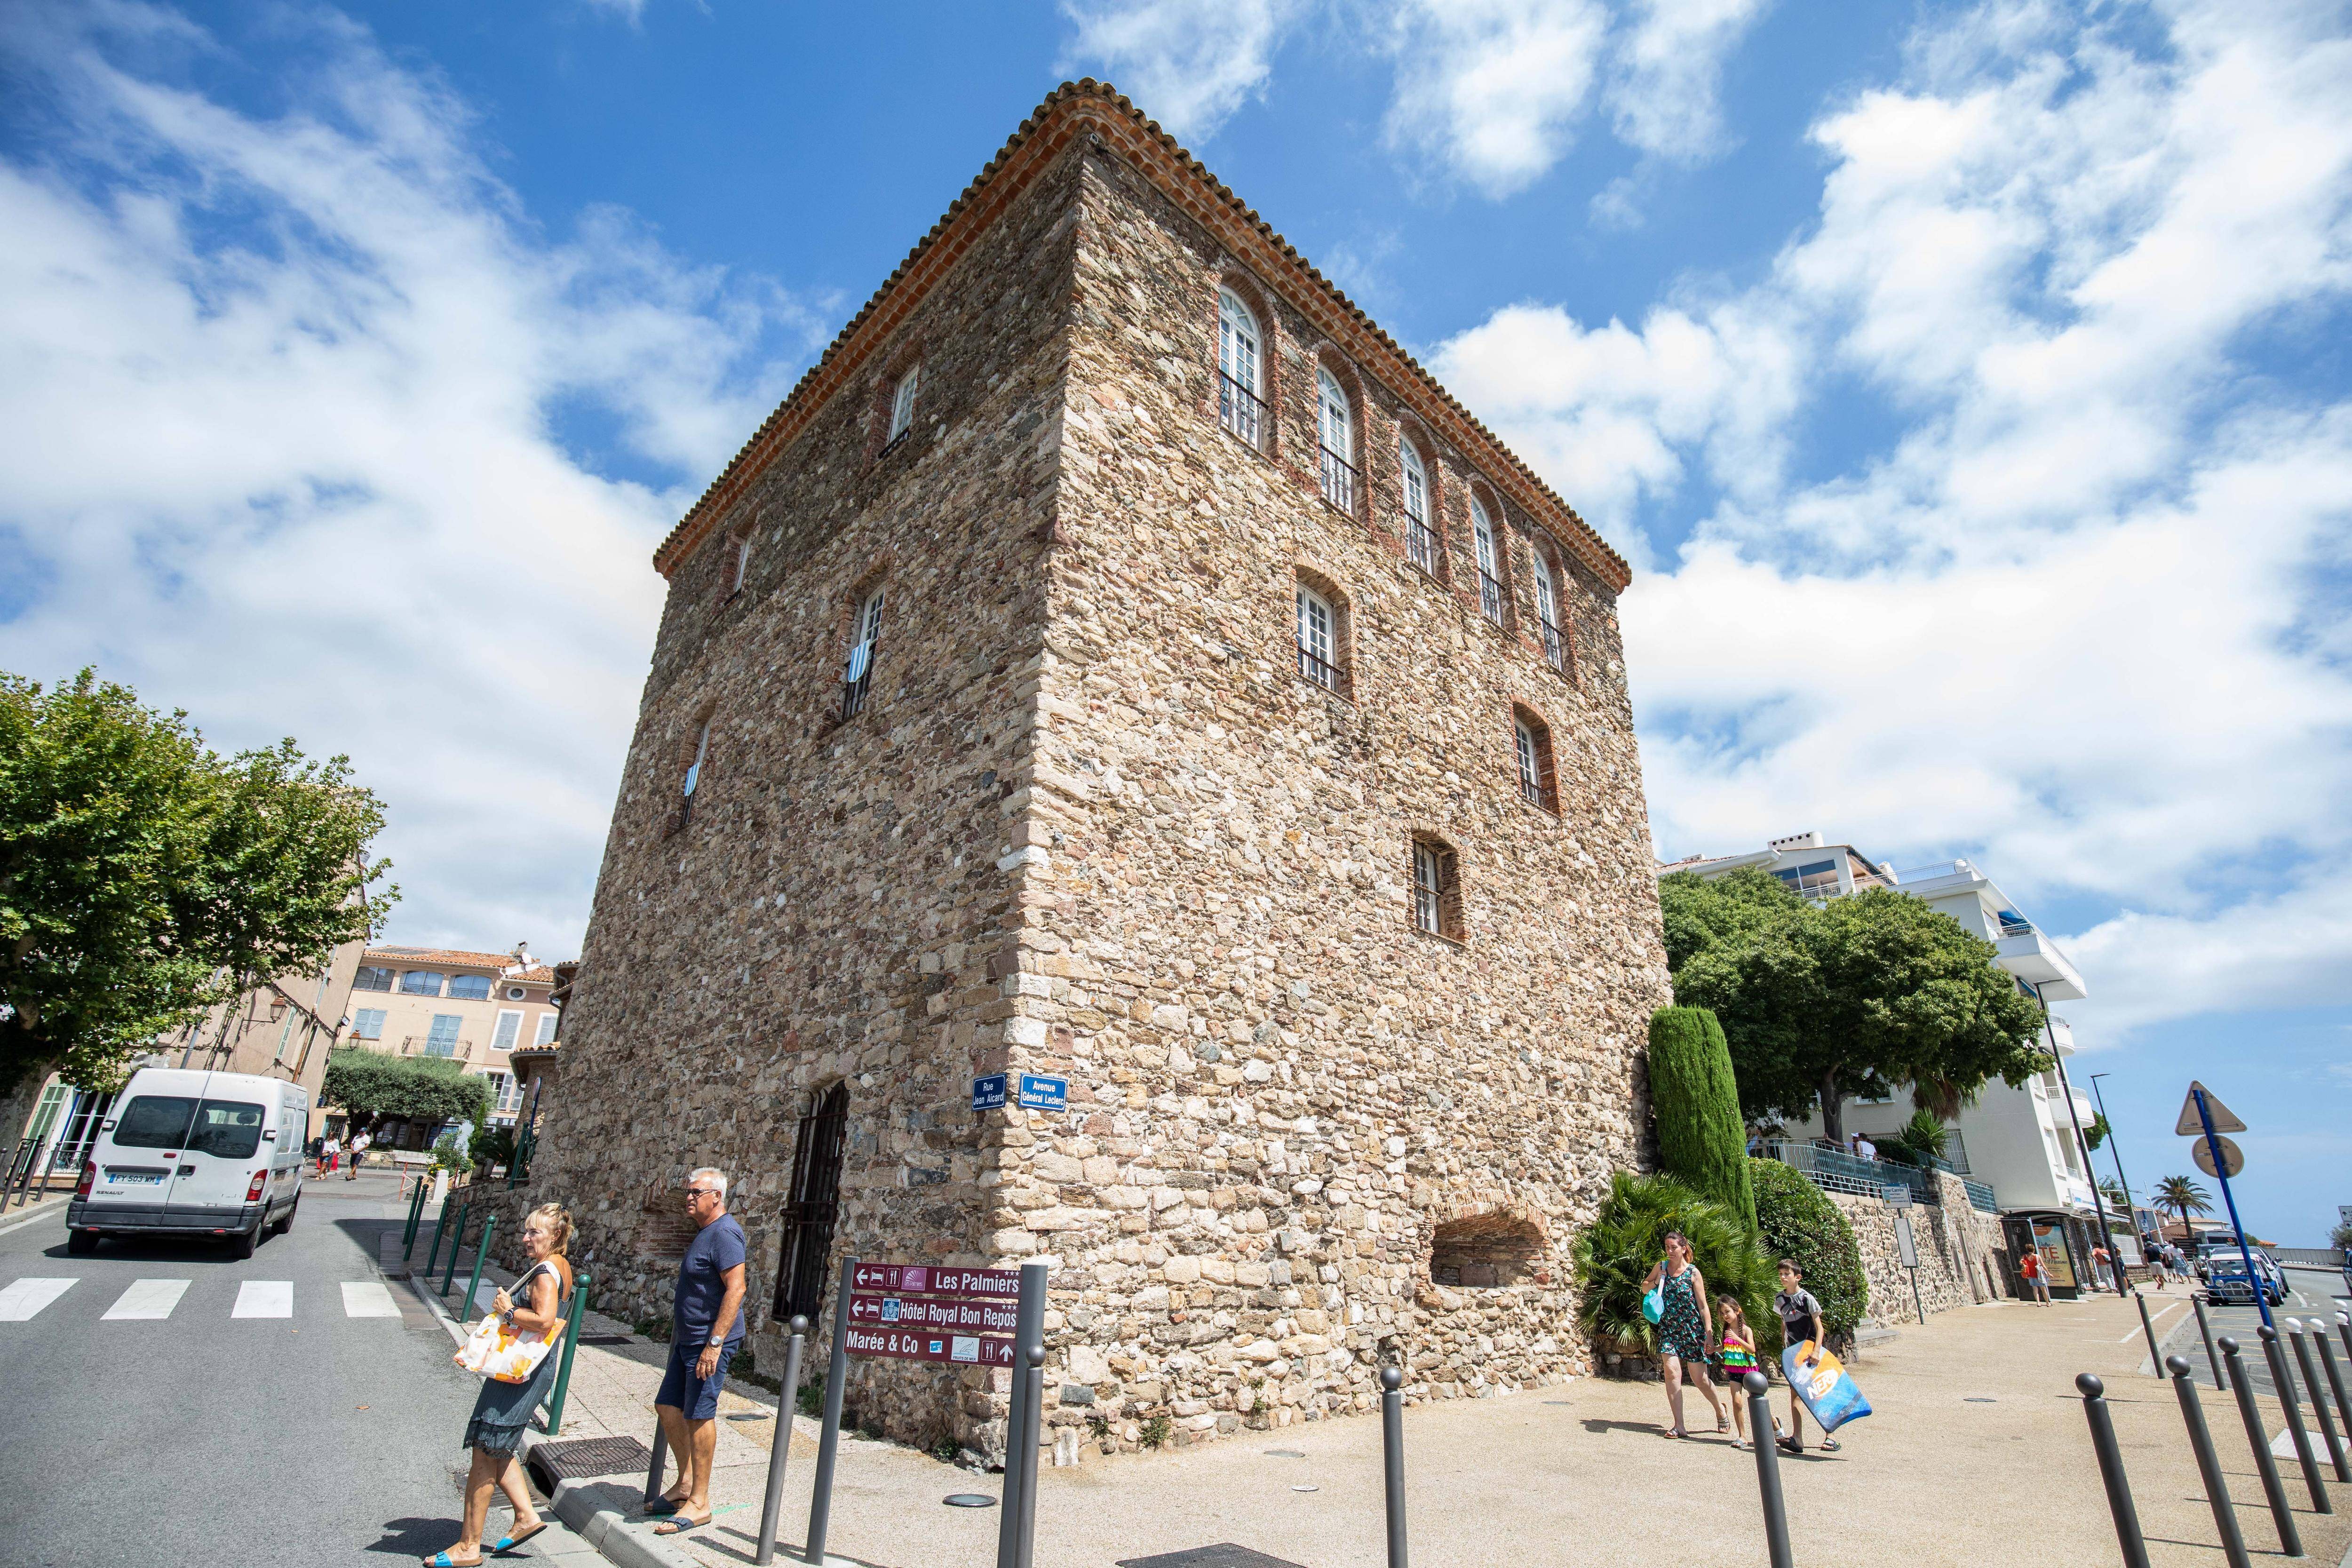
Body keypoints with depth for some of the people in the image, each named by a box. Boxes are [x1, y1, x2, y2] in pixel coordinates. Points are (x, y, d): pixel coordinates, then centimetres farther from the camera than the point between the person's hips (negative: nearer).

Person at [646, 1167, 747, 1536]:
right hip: (688, 1340, 10)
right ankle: (686, 1482, 29)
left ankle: (699, 1503, 9)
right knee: (668, 1407, 15)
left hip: (709, 1342, -10)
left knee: (699, 1415, -3)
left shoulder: (724, 1233, -19)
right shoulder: (704, 1232, 14)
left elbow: (736, 1288, -25)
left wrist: (714, 1343, -26)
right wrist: (680, 1334, 24)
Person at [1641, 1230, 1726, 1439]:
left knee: (1700, 1378, 7)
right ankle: (1679, 1426, -7)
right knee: (1672, 1372, -12)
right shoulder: (1661, 1267, 3)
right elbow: (1644, 1289, 14)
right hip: (1668, 1329, 2)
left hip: (1692, 1329, -2)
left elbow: (1703, 1306, -4)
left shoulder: (1693, 1272, -6)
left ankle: (1720, 1408, 37)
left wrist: (1709, 1333, -9)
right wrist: (1657, 1281, -6)